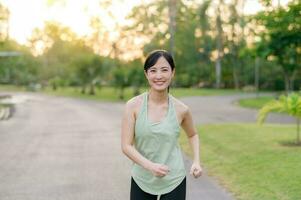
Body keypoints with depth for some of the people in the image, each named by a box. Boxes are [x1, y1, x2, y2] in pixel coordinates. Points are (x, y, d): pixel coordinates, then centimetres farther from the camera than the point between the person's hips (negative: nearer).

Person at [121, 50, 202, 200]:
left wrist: (196, 161, 0)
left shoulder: (181, 109, -5)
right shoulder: (133, 106, -9)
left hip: (173, 181, 0)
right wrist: (150, 166, -27)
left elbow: (193, 135, 15)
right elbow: (126, 146, -12)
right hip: (141, 180, 0)